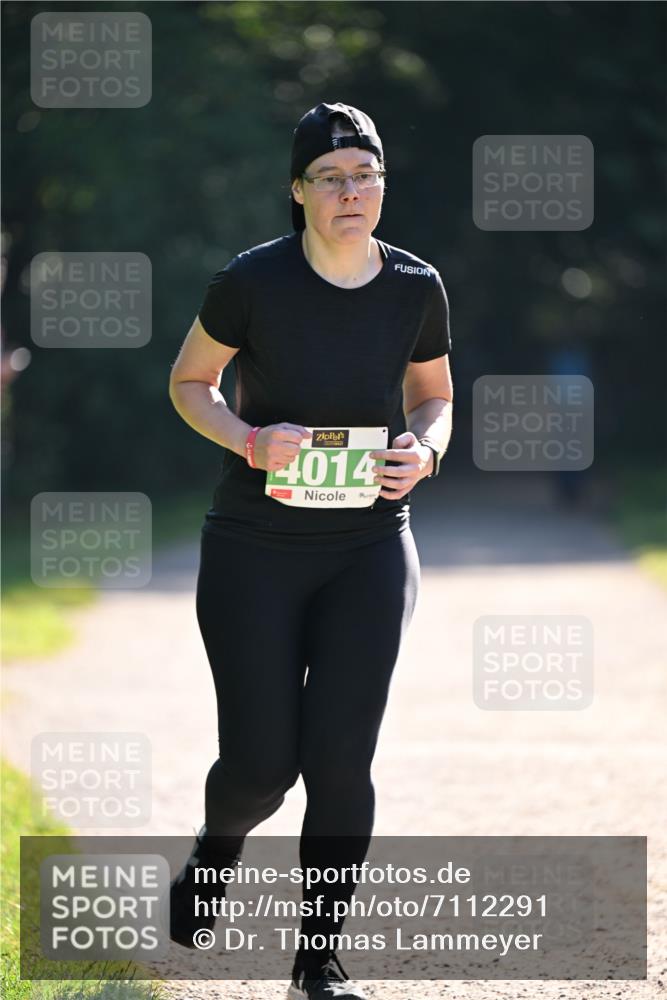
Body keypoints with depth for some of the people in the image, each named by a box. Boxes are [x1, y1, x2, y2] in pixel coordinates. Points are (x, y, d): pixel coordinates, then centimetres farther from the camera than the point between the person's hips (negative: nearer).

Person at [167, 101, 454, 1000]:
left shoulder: (416, 289, -1)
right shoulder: (252, 282, -9)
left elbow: (434, 395, 15)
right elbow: (190, 381, 4)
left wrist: (425, 451, -8)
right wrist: (250, 442, -14)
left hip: (371, 553, 2)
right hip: (254, 551, -2)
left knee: (341, 758, -6)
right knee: (261, 764, -4)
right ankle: (212, 859, 33)